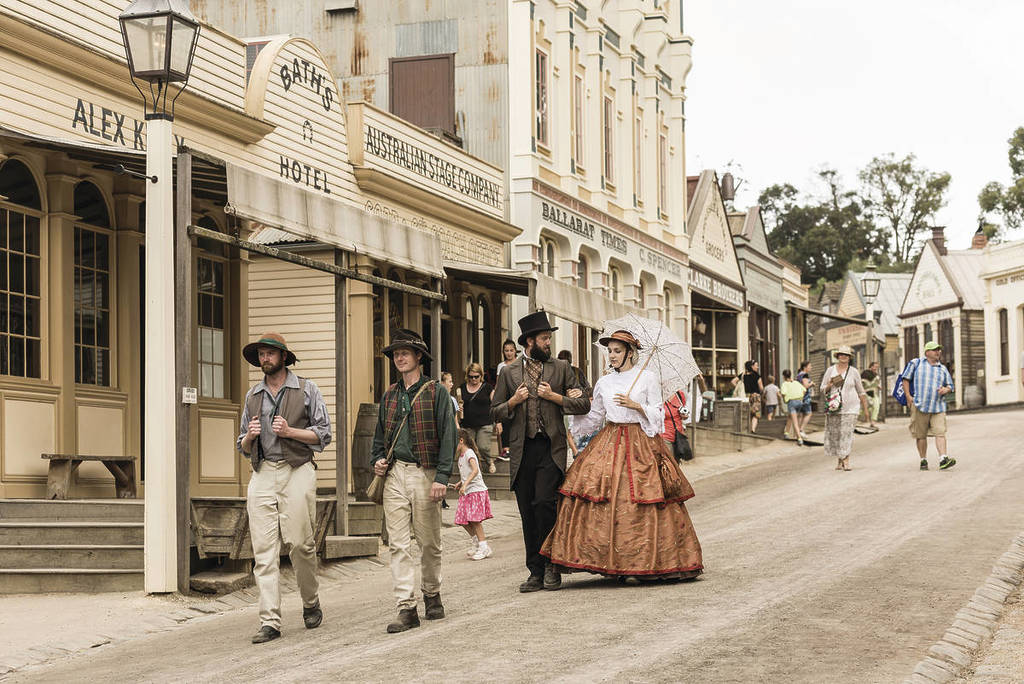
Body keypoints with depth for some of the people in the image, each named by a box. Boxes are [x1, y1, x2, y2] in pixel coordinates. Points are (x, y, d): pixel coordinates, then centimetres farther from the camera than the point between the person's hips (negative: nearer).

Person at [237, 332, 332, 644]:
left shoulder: (306, 390, 7)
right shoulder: (252, 396, 18)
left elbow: (323, 434, 2)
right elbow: (243, 448, 22)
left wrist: (289, 431, -11)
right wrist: (249, 436, -1)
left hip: (296, 472, -3)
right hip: (262, 475, 3)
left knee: (300, 542, -6)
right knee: (264, 549, -6)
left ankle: (311, 603, 19)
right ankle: (269, 621, -7)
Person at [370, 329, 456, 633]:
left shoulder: (436, 392, 0)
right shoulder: (389, 396, 14)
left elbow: (448, 435, -5)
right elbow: (380, 434, 24)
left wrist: (442, 476, -14)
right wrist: (377, 460, 4)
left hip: (425, 474, -4)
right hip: (394, 474, 4)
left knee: (429, 542, 6)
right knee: (398, 544, -4)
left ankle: (432, 595, 26)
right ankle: (407, 608, -5)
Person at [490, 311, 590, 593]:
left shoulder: (560, 368, 9)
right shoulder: (509, 373, 11)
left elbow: (583, 405, 7)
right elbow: (495, 412, 13)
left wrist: (554, 396, -5)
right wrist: (514, 401, -5)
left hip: (551, 448, -2)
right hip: (522, 450, 2)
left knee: (544, 502, -17)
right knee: (528, 513, 3)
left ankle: (551, 565, -2)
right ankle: (536, 572, 11)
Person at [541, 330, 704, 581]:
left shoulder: (647, 378, 2)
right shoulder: (604, 383, 13)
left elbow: (657, 415, 1)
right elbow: (593, 418, 18)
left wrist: (636, 405, -13)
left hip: (641, 443, -3)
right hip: (609, 442, 3)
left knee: (640, 501, -9)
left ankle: (647, 559, -2)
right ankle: (612, 560, -9)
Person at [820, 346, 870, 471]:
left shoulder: (854, 372, 6)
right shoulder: (830, 370, 8)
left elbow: (861, 391, 11)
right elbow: (823, 389, 10)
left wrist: (866, 408, 10)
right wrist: (829, 386, -12)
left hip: (849, 408, -2)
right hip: (834, 407, 2)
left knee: (847, 434, -11)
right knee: (834, 434, 1)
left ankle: (846, 461, -13)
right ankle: (839, 460, 15)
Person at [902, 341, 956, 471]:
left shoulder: (943, 369, 15)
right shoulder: (916, 363, 6)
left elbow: (950, 385, 21)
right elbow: (906, 379, 6)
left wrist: (945, 390, -3)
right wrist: (908, 396, -4)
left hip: (938, 407, 2)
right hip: (919, 406, -2)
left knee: (940, 432, -12)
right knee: (921, 435, 4)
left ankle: (943, 460, -19)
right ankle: (923, 460, 14)